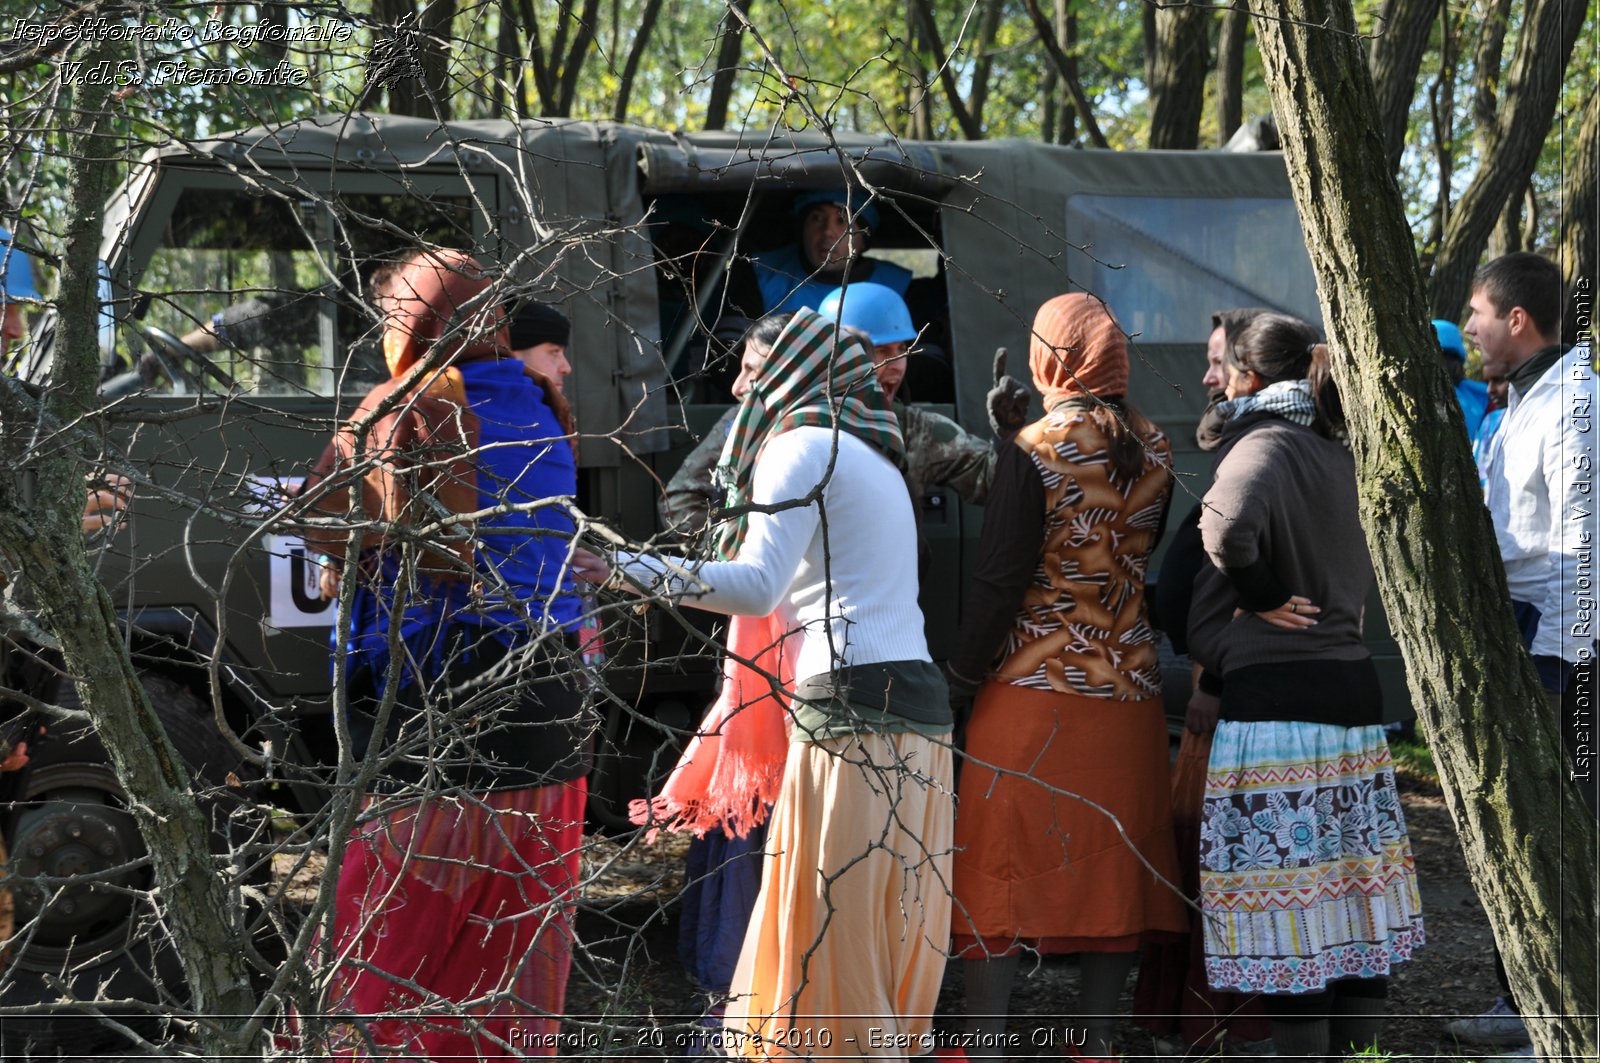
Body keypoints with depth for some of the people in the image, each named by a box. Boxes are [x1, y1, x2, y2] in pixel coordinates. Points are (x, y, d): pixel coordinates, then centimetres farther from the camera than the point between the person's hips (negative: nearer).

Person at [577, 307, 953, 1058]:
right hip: (913, 713, 9)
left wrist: (628, 569, -16)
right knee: (882, 949, 8)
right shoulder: (868, 454, 24)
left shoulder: (802, 445, -3)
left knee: (828, 942, -8)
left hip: (853, 713, -9)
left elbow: (757, 586, -15)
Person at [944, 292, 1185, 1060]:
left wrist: (963, 673, -4)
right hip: (1130, 684, 5)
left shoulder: (1033, 452, -13)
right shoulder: (1153, 451, 3)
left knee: (1003, 855, 2)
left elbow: (1001, 577, -12)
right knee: (1112, 854, 10)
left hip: (1036, 687, -4)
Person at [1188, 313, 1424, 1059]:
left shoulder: (1261, 446, -10)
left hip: (1274, 697, -8)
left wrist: (1257, 597, -14)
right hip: (1352, 685, 8)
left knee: (1286, 915, -5)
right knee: (1349, 897, 12)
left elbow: (1230, 525, -30)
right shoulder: (1334, 455, 14)